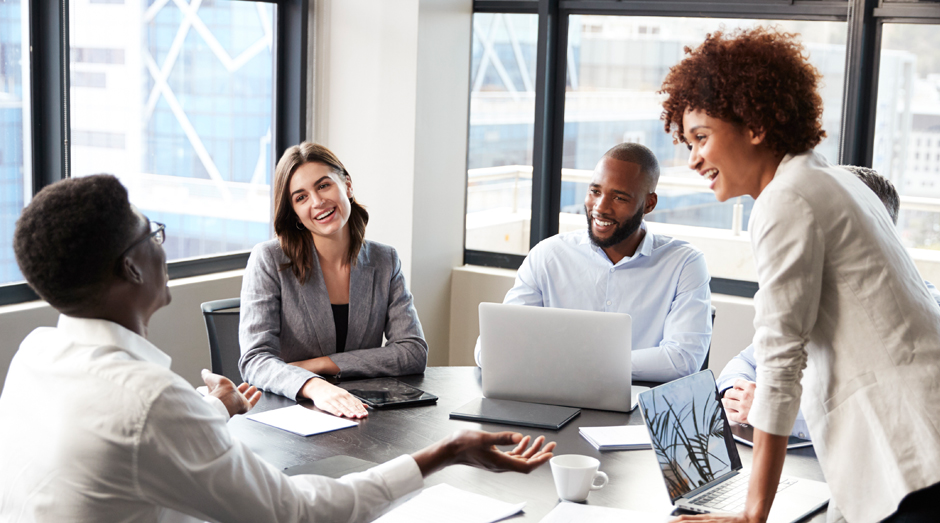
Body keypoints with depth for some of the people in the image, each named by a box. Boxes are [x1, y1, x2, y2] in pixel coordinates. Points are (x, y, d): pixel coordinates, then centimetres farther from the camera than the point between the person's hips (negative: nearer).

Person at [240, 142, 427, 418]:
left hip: (359, 414, 2)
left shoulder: (384, 262, 6)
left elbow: (415, 353, -1)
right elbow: (255, 360, -14)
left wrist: (321, 364, -10)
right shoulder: (268, 261, -4)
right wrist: (315, 386, -35)